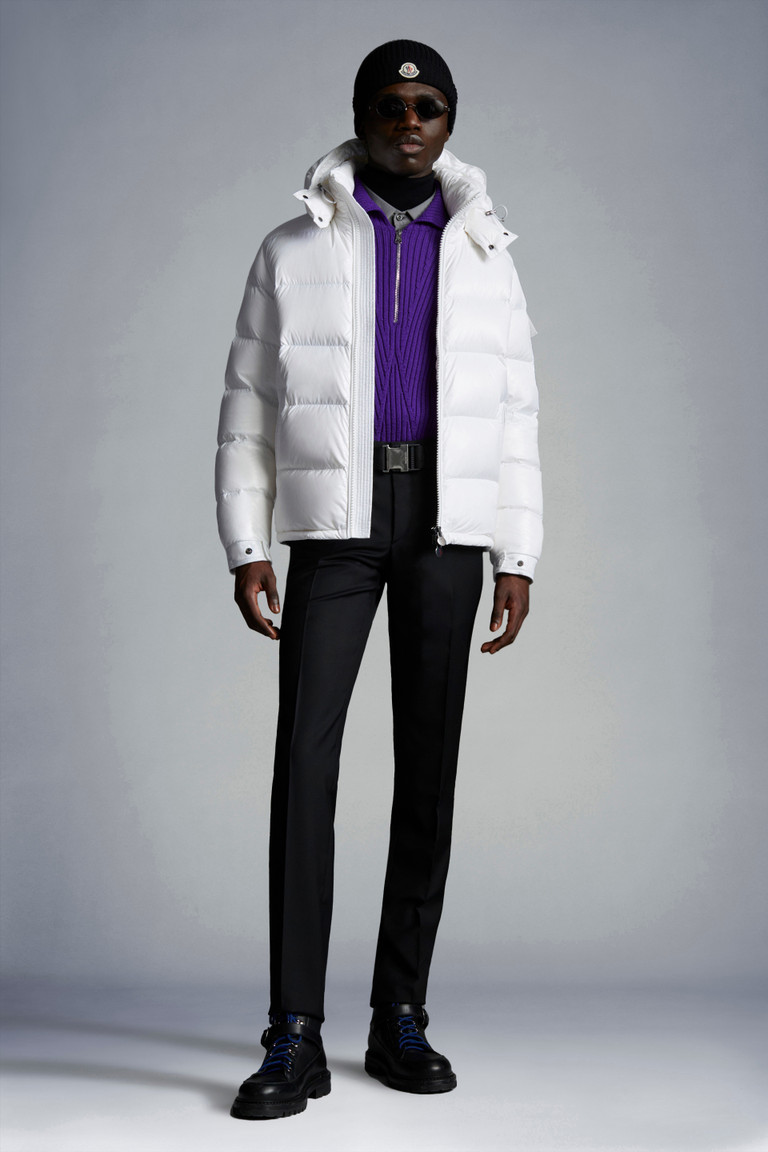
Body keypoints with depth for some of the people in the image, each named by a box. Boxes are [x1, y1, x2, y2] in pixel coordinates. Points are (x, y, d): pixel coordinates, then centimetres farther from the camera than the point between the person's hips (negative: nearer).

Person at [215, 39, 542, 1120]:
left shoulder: (483, 255, 14)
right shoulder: (293, 250, 9)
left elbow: (514, 418, 12)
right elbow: (248, 412, 7)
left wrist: (518, 558, 3)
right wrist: (244, 548, -3)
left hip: (448, 520, 2)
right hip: (334, 517, -1)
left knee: (429, 762, 2)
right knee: (305, 759, -12)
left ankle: (401, 1017, 11)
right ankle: (295, 1037, -8)